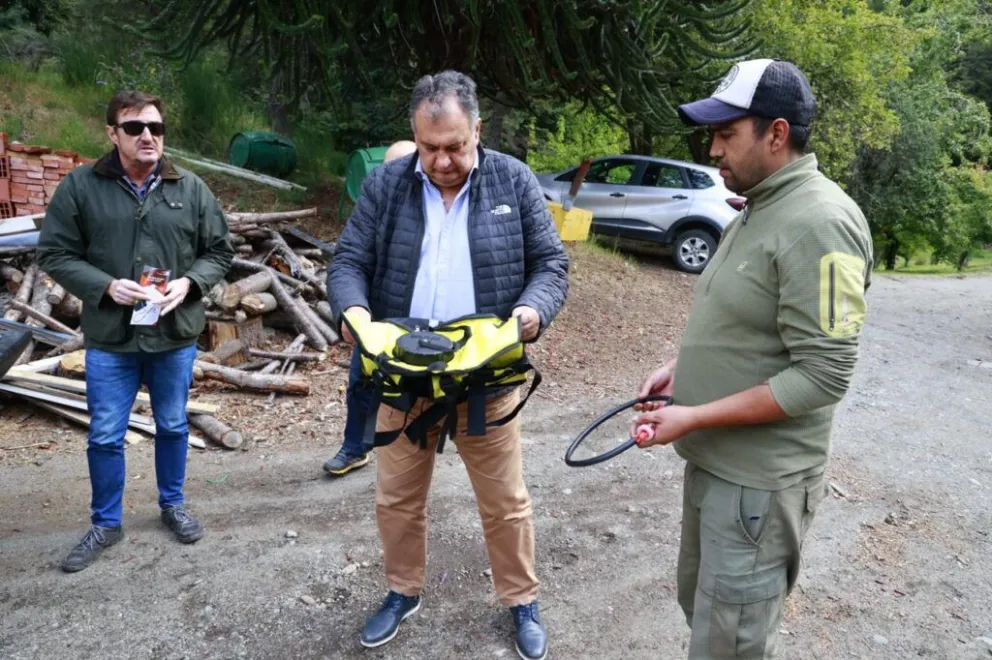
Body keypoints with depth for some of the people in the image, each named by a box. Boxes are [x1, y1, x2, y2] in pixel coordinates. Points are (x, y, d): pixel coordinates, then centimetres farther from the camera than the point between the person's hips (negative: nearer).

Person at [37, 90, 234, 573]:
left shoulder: (191, 188, 1)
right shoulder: (80, 186, -4)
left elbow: (219, 251, 5)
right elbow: (53, 254, -2)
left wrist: (189, 283, -13)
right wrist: (105, 286, -17)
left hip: (175, 336, 1)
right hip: (109, 338, -1)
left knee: (173, 426, 16)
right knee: (105, 436, 9)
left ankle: (173, 504, 37)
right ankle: (105, 524, 28)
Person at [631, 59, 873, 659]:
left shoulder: (819, 222, -21)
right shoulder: (759, 208, 10)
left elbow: (823, 376, -24)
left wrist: (694, 418, -22)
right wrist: (679, 368, 6)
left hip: (758, 479, -9)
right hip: (714, 459, 9)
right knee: (700, 603, 24)